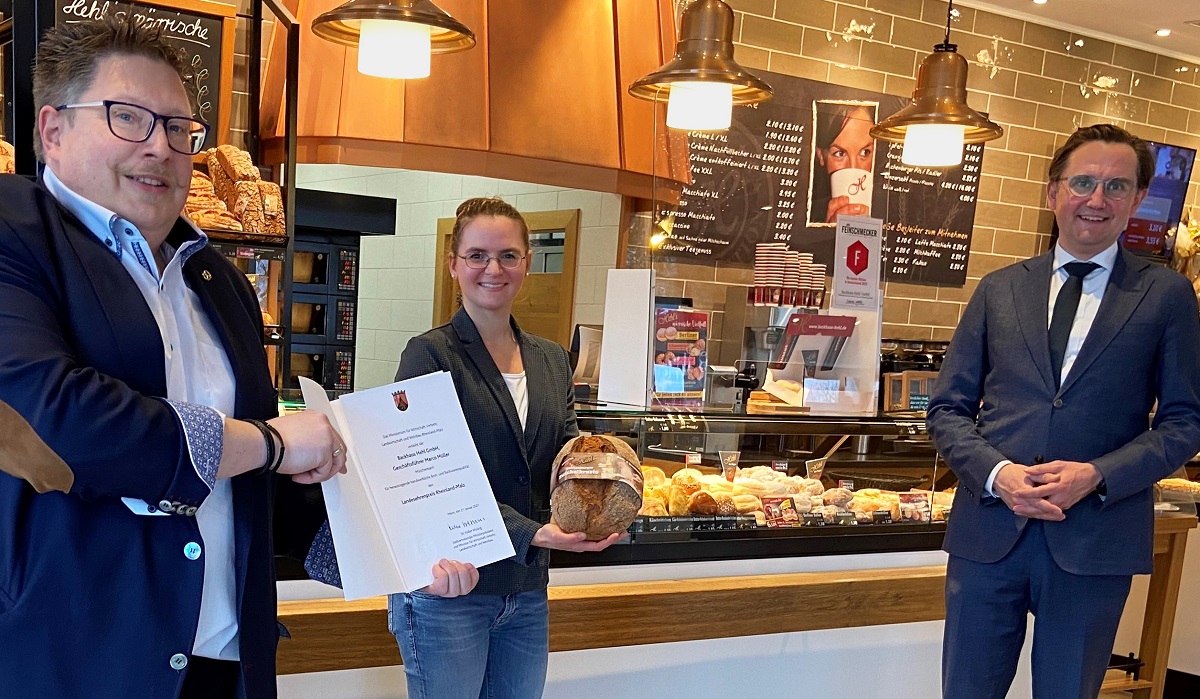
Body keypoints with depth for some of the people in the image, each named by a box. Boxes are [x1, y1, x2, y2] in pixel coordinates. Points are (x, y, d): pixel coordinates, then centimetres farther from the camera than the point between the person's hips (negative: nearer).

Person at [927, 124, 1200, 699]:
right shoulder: (998, 290, 8)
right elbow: (947, 408, 7)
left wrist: (1098, 475, -13)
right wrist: (996, 472, -11)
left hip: (1094, 540, -1)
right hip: (989, 531, 2)